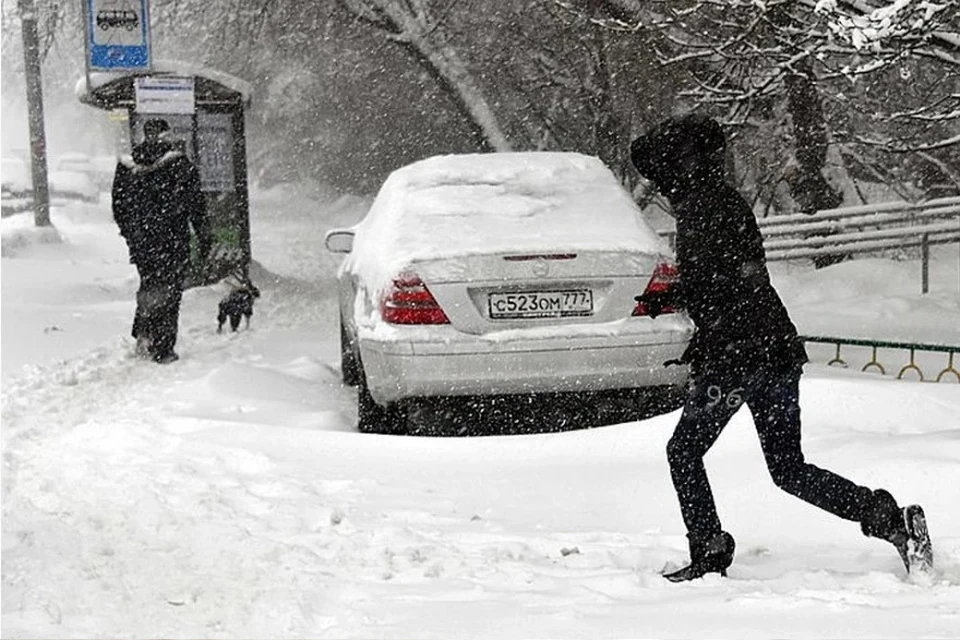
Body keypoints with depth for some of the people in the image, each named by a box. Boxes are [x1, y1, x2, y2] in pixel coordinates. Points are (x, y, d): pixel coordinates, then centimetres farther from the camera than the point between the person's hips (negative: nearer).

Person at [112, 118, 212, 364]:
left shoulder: (127, 166, 3)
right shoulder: (181, 164, -6)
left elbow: (118, 206, 10)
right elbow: (196, 204, -3)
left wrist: (130, 234, 22)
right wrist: (204, 238, 4)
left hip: (140, 240, 3)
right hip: (172, 240, -3)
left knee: (149, 285, 20)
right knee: (170, 290, 3)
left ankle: (143, 334, 5)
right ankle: (163, 350, 0)